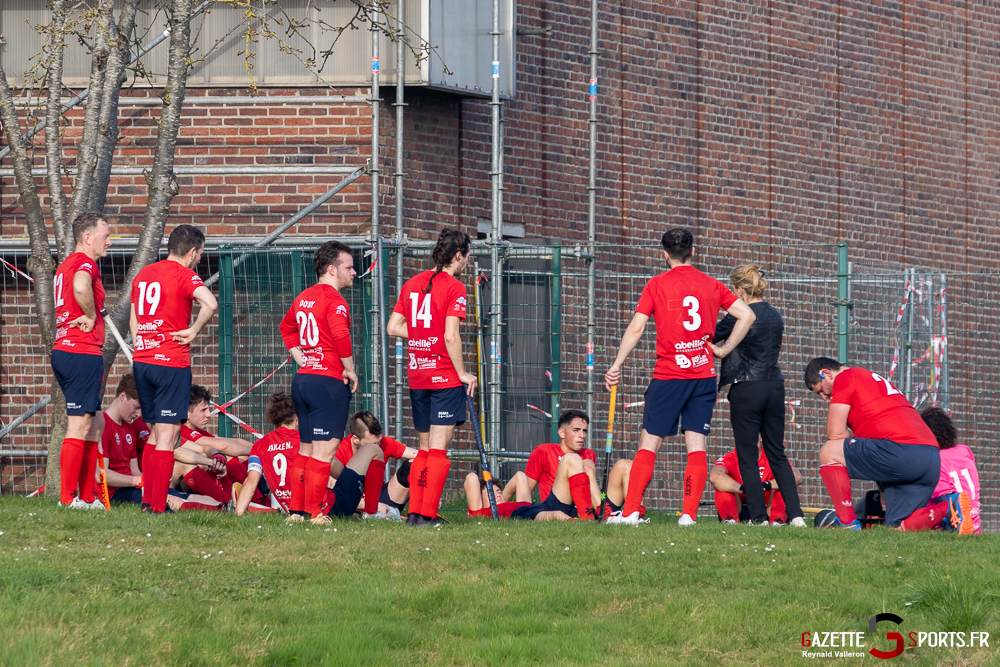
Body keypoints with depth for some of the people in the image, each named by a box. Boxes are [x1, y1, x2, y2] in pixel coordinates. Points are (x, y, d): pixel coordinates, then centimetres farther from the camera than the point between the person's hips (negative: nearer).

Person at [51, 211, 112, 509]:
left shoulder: (66, 264, 20)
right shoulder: (85, 263, -11)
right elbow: (81, 287, -34)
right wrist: (92, 317, -18)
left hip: (63, 350, 10)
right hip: (83, 353, -10)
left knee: (95, 424, 15)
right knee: (79, 426, -8)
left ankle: (87, 496, 17)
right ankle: (69, 498, -8)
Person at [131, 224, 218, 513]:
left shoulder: (143, 274, 14)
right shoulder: (184, 275, -9)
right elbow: (210, 304, -27)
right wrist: (194, 331, -13)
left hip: (141, 361, 7)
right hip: (172, 362, -7)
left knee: (156, 432, 18)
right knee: (167, 437, -4)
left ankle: (147, 499, 17)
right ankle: (157, 507, -6)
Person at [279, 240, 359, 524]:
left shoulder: (304, 297, 15)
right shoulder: (334, 300, -12)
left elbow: (287, 327, 31)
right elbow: (341, 336, -27)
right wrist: (350, 371, -12)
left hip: (303, 379, 9)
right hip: (329, 383, -9)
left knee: (306, 448, 14)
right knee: (323, 450, -6)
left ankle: (296, 510, 15)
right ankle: (314, 513, -7)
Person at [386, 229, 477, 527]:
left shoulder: (411, 284, 10)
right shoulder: (454, 288, -10)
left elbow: (393, 327, 8)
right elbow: (450, 337, -17)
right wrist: (463, 373, -8)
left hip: (417, 376, 6)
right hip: (445, 376, -6)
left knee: (425, 447, 14)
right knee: (439, 447, -4)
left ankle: (414, 511, 11)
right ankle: (428, 513, -8)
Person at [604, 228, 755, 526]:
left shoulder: (657, 285, -2)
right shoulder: (712, 285, 7)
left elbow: (636, 328, -6)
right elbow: (747, 315, 3)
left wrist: (616, 365, -1)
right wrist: (724, 349, 9)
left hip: (669, 376, -2)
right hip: (704, 376, 3)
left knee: (649, 443, 2)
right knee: (697, 445, 2)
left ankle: (630, 512, -2)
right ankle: (689, 515, -6)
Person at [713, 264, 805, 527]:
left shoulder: (740, 316, -12)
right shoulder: (776, 317, 9)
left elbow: (711, 337, -2)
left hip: (746, 389, -6)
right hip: (775, 386, 6)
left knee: (747, 456, 2)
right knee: (777, 454, 10)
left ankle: (758, 515, 0)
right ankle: (795, 514, 2)